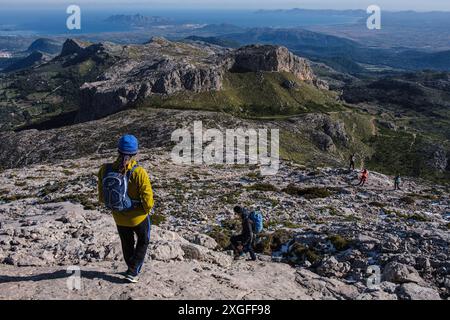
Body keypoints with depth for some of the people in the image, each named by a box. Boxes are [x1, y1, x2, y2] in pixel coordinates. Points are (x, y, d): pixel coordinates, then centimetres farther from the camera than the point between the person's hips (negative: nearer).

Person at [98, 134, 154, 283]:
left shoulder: (106, 170, -17)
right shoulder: (139, 173, -29)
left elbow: (102, 198, -5)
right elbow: (148, 202, -26)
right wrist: (148, 208, -4)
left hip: (119, 217, 4)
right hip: (139, 216, -3)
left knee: (127, 244, 27)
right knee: (143, 242, 23)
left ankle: (131, 269, 45)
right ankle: (133, 272, 18)